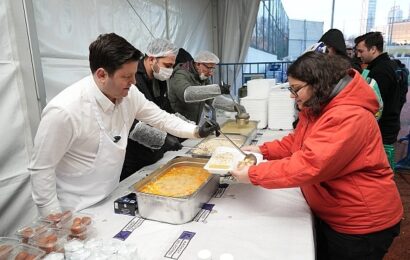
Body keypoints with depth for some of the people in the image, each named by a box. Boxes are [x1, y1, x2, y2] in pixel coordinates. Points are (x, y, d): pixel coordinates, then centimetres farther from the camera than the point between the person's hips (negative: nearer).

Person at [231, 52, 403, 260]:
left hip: (360, 224, -8)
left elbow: (308, 166, -37)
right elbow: (296, 142, 10)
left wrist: (253, 175, -30)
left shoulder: (348, 118, -31)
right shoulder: (316, 109, 3)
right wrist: (263, 150, -6)